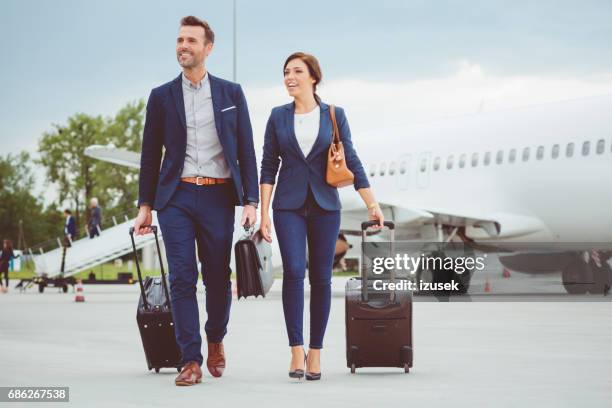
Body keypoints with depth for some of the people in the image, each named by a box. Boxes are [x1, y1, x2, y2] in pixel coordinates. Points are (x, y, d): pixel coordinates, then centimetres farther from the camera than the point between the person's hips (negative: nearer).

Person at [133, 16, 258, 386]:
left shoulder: (231, 93, 7)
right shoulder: (162, 97, 8)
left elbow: (246, 151, 6)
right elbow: (150, 155, 11)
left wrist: (251, 201, -2)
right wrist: (145, 205, 7)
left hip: (218, 196, 0)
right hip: (176, 197, 0)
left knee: (218, 278, 5)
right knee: (182, 279, -6)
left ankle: (216, 340, 31)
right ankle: (191, 360, -3)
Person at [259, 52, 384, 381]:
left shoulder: (334, 115, 4)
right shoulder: (278, 116, 5)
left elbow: (351, 161, 5)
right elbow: (268, 166, 5)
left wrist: (372, 204, 0)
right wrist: (263, 212, -1)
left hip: (325, 205, 0)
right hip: (289, 205, 0)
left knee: (321, 277, 2)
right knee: (293, 270, -15)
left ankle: (315, 353, 10)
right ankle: (296, 350, -12)